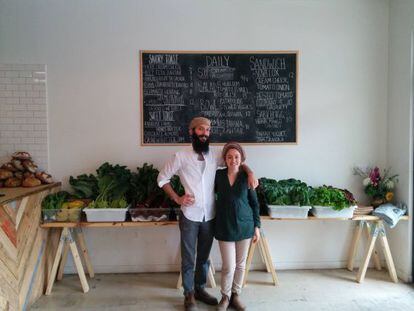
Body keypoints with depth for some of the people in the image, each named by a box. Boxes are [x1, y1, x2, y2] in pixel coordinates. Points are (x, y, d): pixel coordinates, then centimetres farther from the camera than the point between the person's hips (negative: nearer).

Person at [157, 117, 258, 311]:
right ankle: (189, 295, 28)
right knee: (188, 258, 9)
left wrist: (250, 173, -10)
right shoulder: (181, 156, -7)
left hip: (209, 216, 3)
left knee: (204, 257, 18)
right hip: (189, 216, -3)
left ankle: (200, 289, 37)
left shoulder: (215, 154, 0)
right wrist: (177, 198, -8)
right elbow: (162, 178, 2)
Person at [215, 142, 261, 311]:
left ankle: (236, 295, 32)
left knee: (240, 264, 12)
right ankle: (225, 297, 24)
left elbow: (254, 203, 2)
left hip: (245, 226, 1)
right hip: (225, 227, -1)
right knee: (229, 266, 0)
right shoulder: (218, 175, -3)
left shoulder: (247, 177, -4)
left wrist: (257, 226, 1)